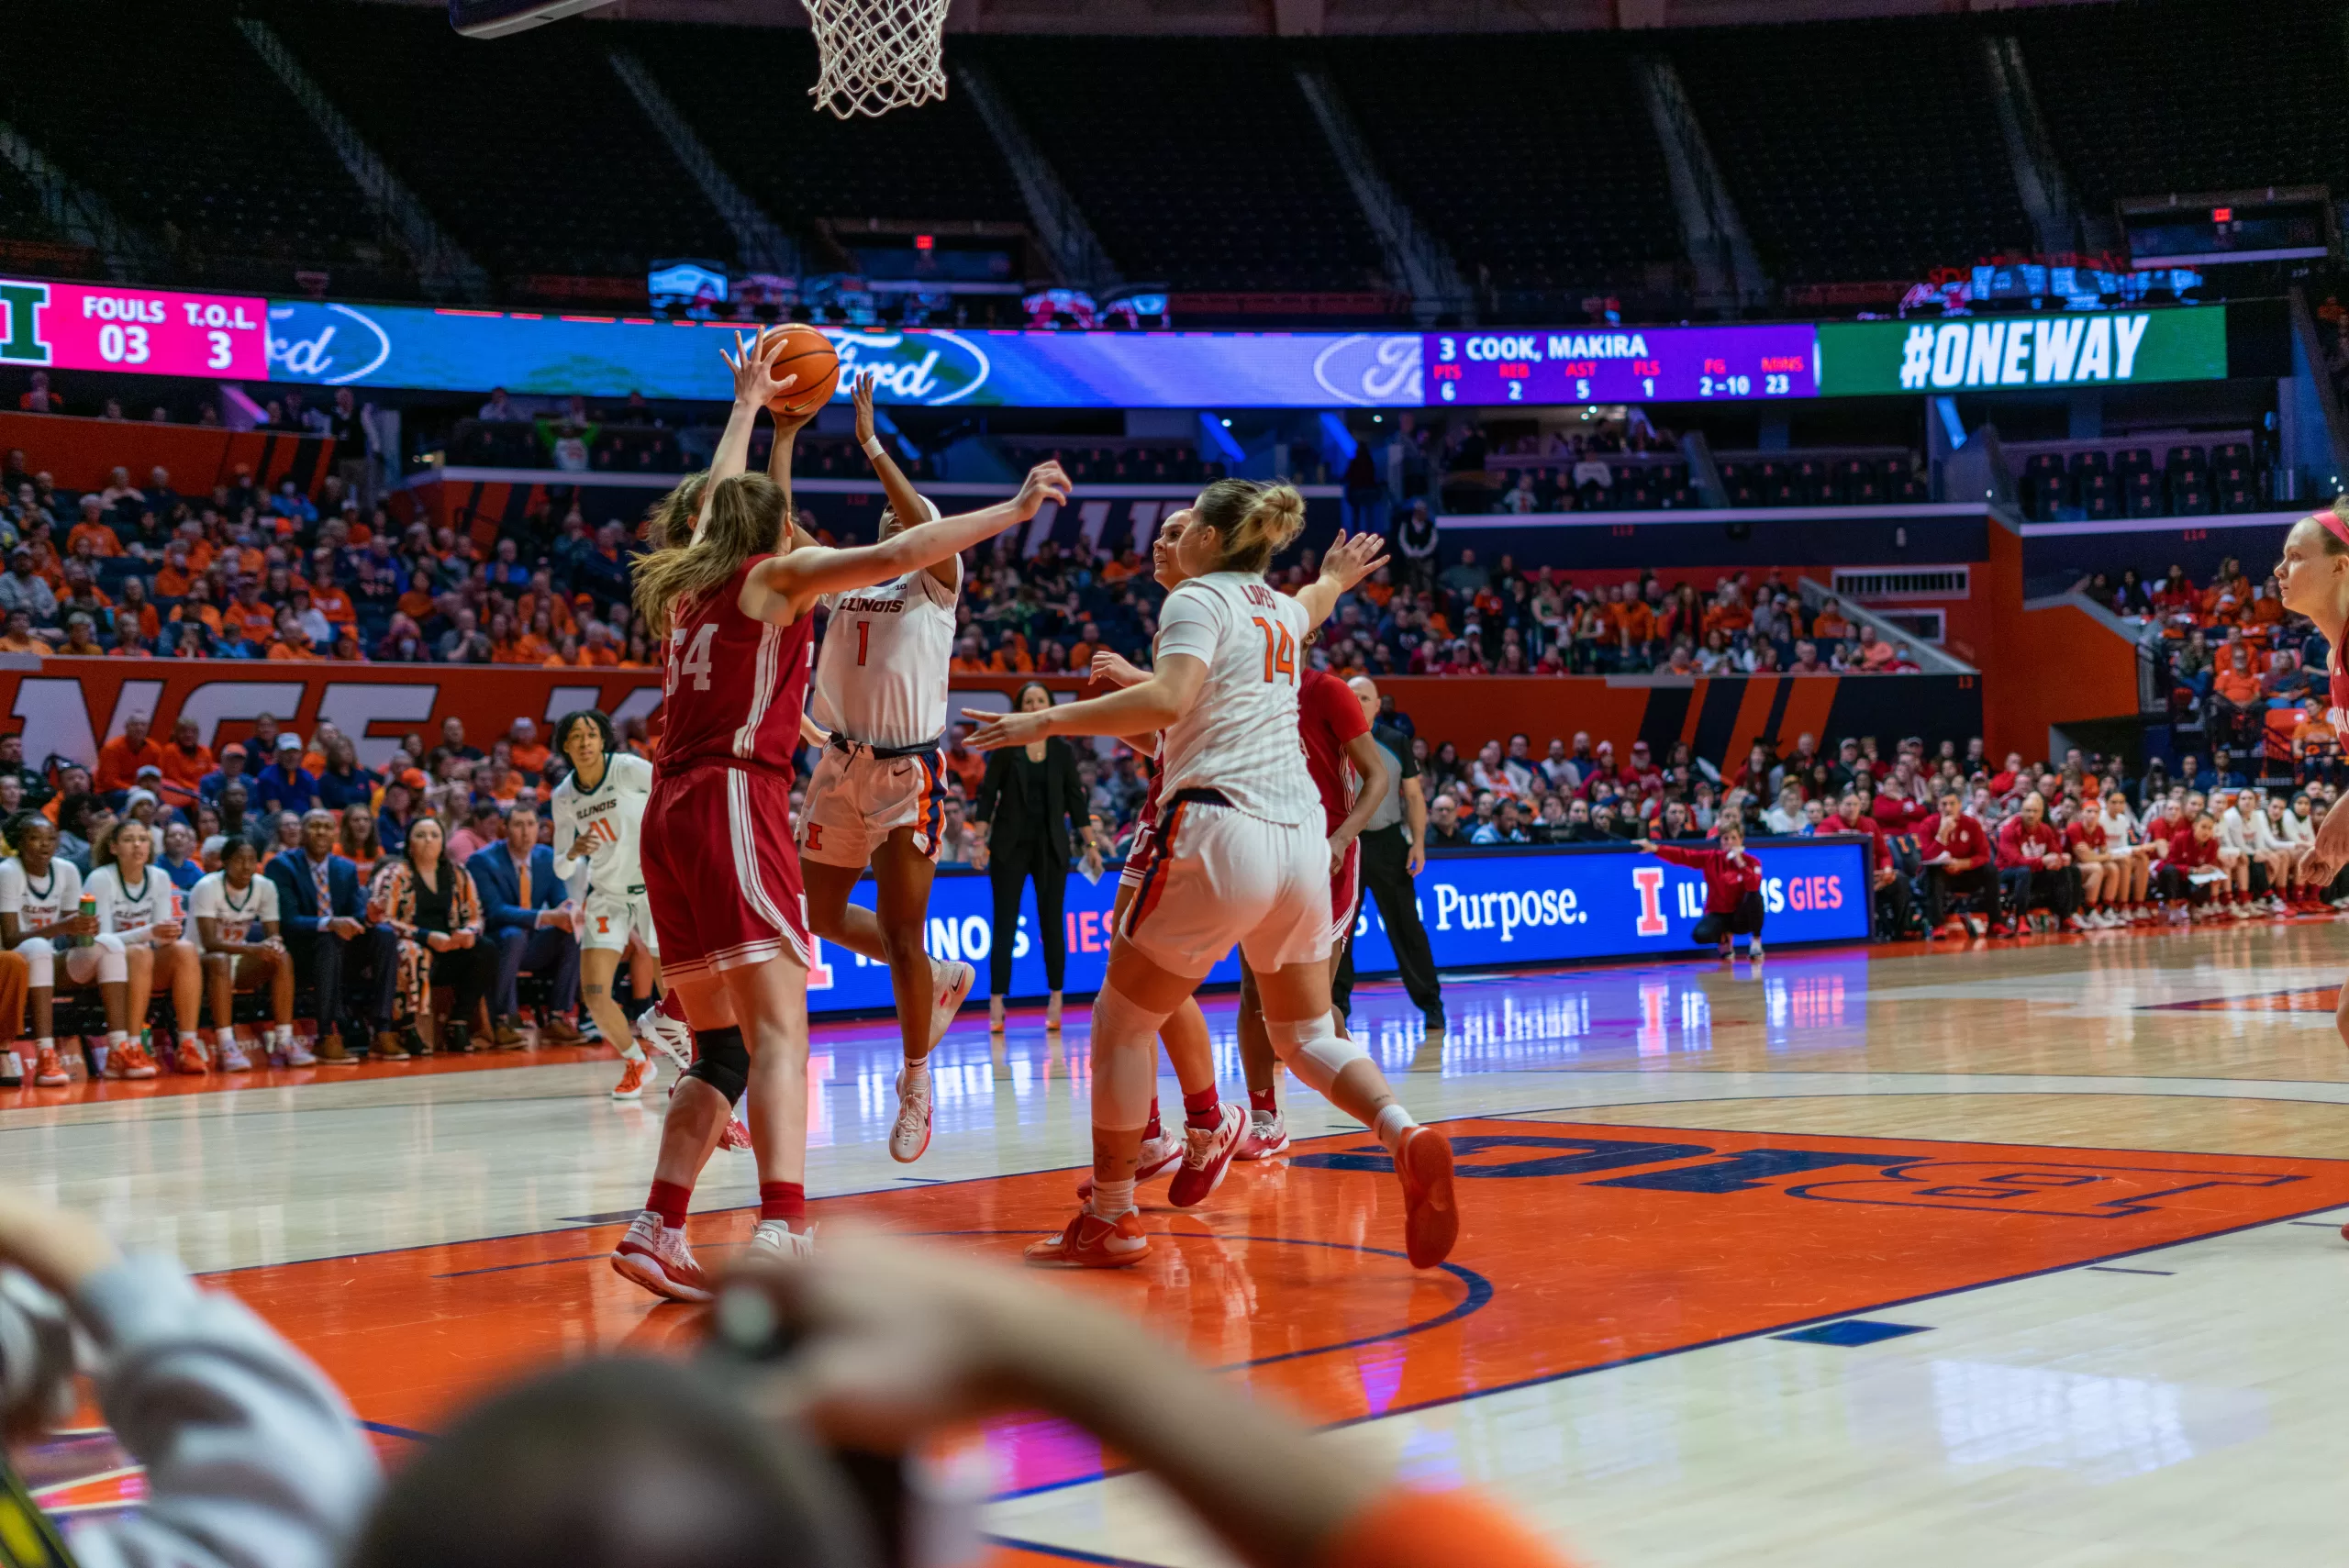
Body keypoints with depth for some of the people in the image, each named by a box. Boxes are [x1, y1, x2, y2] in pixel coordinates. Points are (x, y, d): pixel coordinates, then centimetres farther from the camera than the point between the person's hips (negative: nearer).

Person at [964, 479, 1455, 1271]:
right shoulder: (1279, 608, 20)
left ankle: (1109, 1219, 9)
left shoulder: (1199, 599, -2)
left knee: (1122, 1020, 7)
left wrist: (1047, 720, -17)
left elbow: (1167, 701, -20)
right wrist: (1336, 578, 68)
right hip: (1301, 836, 7)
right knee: (1305, 1035, 15)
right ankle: (1406, 1138, -12)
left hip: (1220, 828, -7)